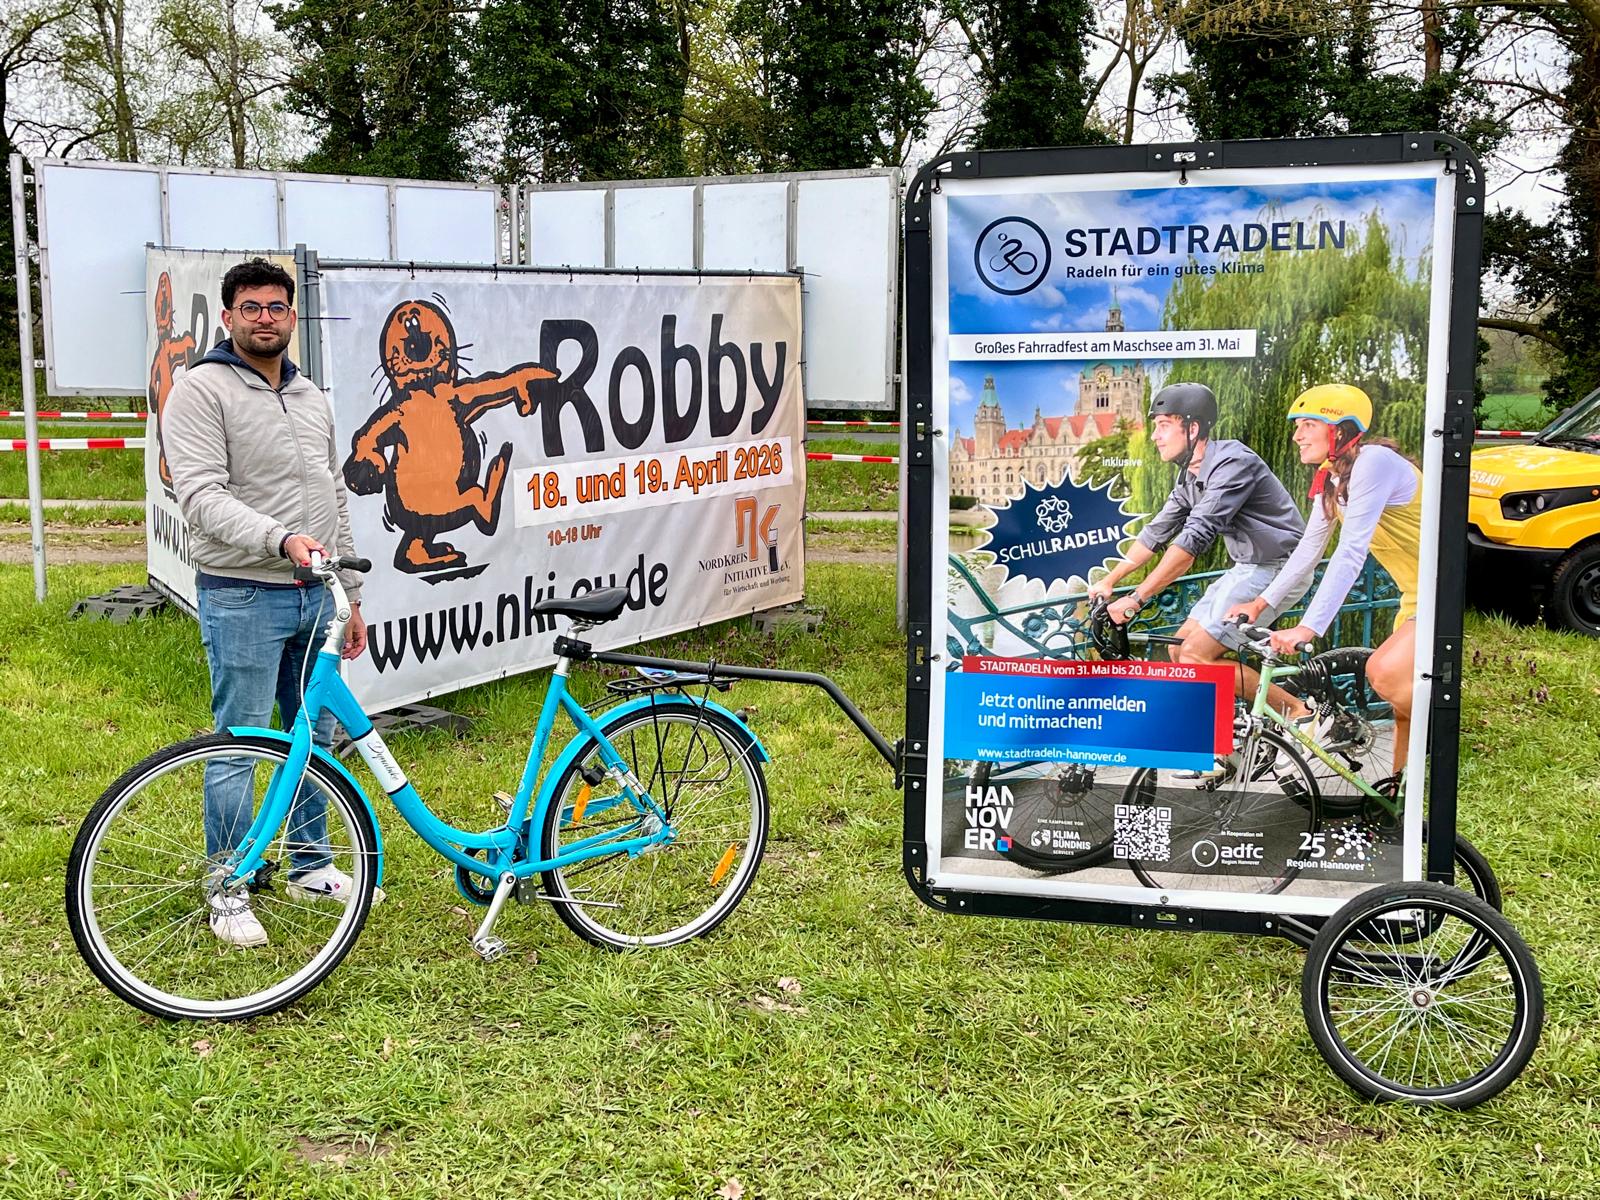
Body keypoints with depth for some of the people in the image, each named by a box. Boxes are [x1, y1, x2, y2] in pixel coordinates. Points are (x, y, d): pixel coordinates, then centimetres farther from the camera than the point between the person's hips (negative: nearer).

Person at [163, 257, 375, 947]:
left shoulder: (312, 399, 15)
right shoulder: (202, 390, -7)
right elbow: (200, 494, -19)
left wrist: (350, 597, 16)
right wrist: (281, 538, -33)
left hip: (315, 594, 7)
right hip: (242, 596, -7)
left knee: (316, 738, 14)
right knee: (239, 747, -1)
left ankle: (311, 866, 29)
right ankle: (229, 891, 12)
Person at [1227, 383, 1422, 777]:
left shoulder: (1371, 462, -24)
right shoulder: (1329, 479, 6)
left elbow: (1351, 554, -32)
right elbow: (1309, 550, 14)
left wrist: (1309, 627, -37)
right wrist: (1262, 603, 10)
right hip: (1415, 596, 9)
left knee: (1387, 673, -27)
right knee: (1403, 707, 10)